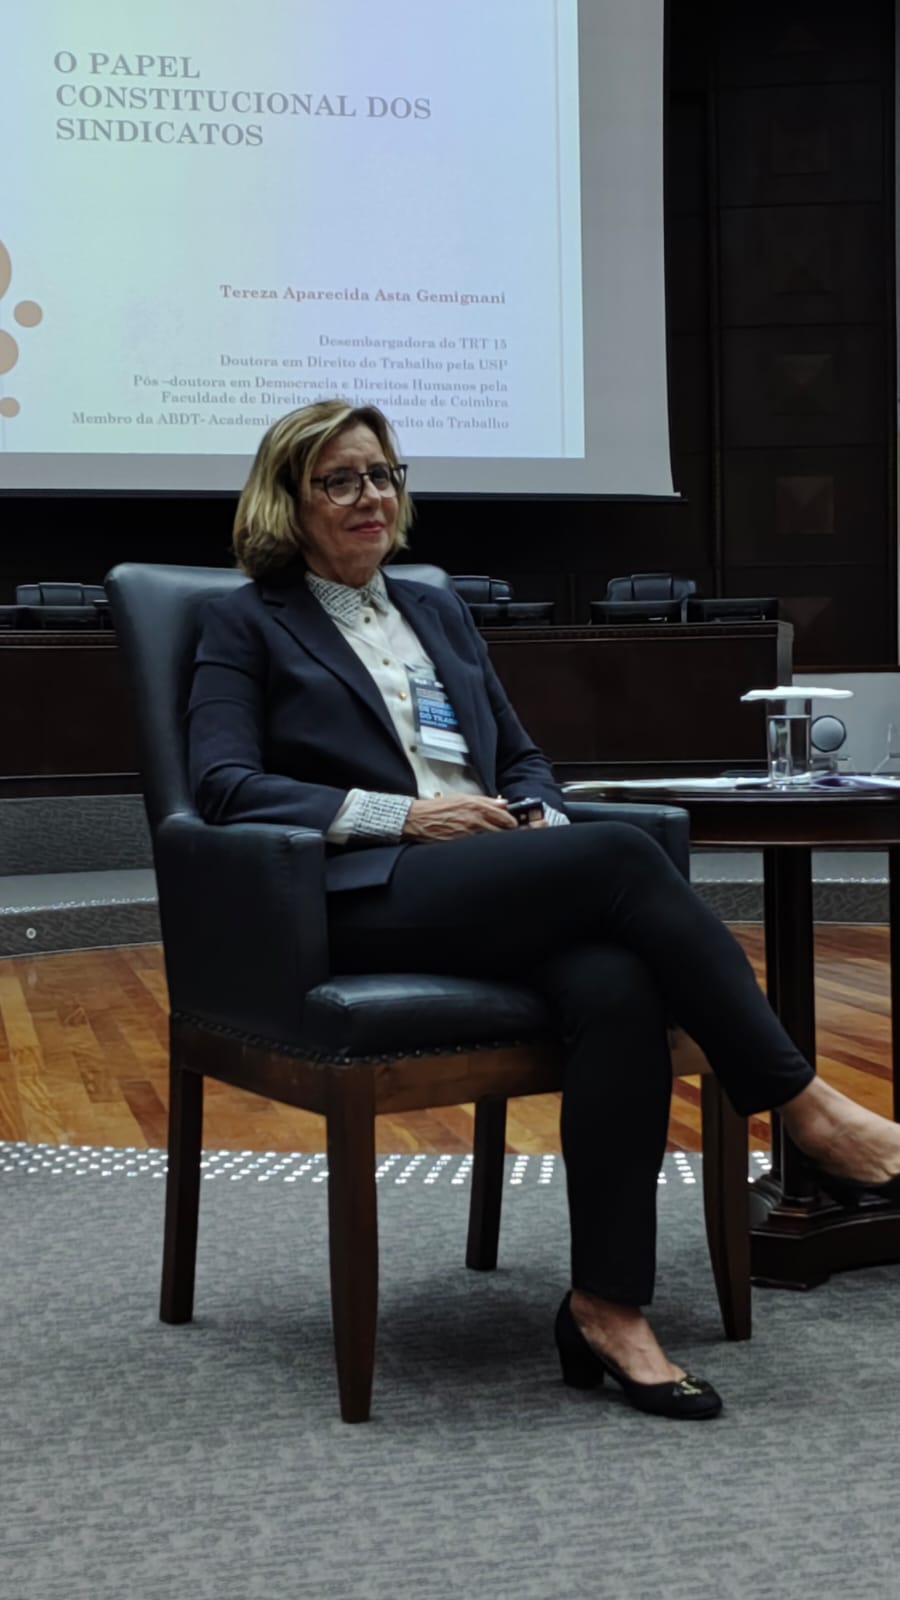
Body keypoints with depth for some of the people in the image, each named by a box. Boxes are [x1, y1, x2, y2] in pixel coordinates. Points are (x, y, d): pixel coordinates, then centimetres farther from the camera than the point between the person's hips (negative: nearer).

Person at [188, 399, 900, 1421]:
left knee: (618, 984, -31)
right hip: (366, 900, -5)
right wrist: (403, 814, -13)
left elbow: (520, 756, 26)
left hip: (497, 890, 5)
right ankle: (809, 1111, -25)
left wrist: (541, 820, 0)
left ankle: (608, 1308, -30)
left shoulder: (436, 611, 27)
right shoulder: (248, 624, 10)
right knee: (620, 853, -30)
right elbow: (224, 784, -4)